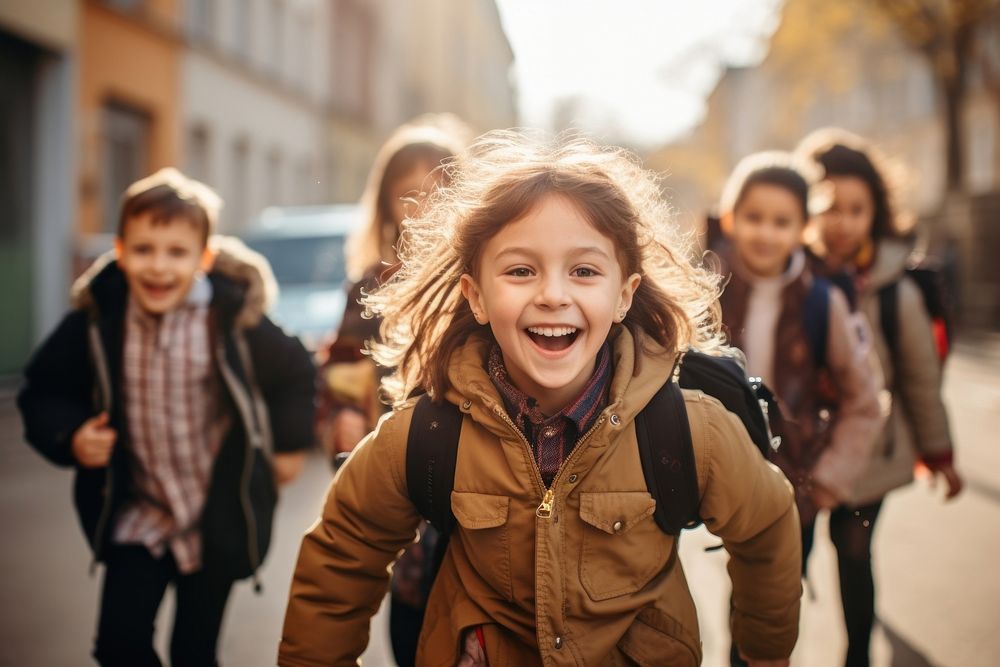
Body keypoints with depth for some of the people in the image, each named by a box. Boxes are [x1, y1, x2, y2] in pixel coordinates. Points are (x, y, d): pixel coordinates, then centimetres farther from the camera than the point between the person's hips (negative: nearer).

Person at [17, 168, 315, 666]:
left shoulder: (234, 316, -18)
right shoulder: (97, 319, -12)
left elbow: (293, 370, 1)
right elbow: (42, 390, 3)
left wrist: (288, 444, 5)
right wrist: (68, 436, -14)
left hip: (218, 520, -2)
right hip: (138, 517, 2)